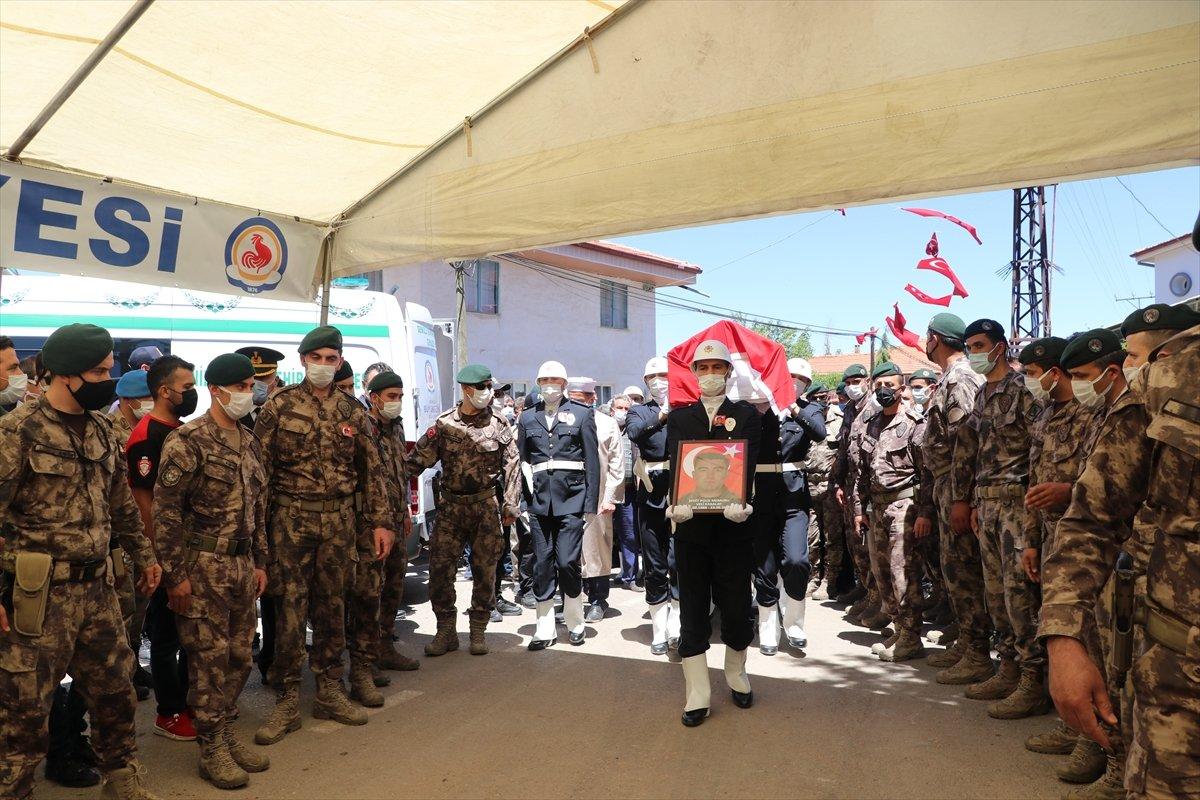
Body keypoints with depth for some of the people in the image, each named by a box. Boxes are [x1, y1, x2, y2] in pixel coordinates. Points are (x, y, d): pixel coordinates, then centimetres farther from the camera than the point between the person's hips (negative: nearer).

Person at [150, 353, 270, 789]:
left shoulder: (249, 442, 11)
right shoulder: (187, 440, -13)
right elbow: (166, 511, -15)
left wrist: (259, 561, 15)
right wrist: (175, 574, -15)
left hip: (241, 565, 7)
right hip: (202, 567, -7)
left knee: (239, 655, 13)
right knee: (209, 658, 2)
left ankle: (223, 731, 31)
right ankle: (211, 749, 17)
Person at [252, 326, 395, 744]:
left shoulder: (352, 411, 8)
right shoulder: (279, 406, -1)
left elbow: (372, 470, 9)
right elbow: (259, 468, -2)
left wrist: (381, 521, 4)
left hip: (339, 520, 3)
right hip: (291, 519, -3)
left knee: (332, 606, 11)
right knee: (290, 608, -1)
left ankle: (329, 692, 24)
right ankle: (287, 702, 11)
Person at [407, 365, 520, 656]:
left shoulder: (498, 425, 2)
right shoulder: (443, 425, 2)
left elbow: (512, 466, 3)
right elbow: (417, 460, 2)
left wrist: (510, 504, -1)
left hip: (487, 505, 0)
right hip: (451, 505, 0)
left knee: (484, 569, 5)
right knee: (440, 567, -3)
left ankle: (478, 631, 19)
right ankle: (446, 631, 12)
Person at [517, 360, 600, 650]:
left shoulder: (582, 413, 4)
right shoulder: (527, 417, 11)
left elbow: (593, 461, 2)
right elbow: (522, 460, 11)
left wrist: (591, 503, -4)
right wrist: (522, 500, 2)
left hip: (572, 497, -3)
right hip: (539, 498, 3)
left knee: (567, 562, -5)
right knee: (542, 565, 5)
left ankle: (575, 623, 16)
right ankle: (545, 629, 15)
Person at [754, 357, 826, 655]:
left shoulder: (809, 409, 8)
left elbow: (820, 433, -12)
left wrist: (794, 408, -17)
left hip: (793, 492, 0)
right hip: (760, 492, 0)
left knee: (796, 560, -13)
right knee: (765, 565, 5)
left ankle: (792, 620, 12)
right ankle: (768, 631, 21)